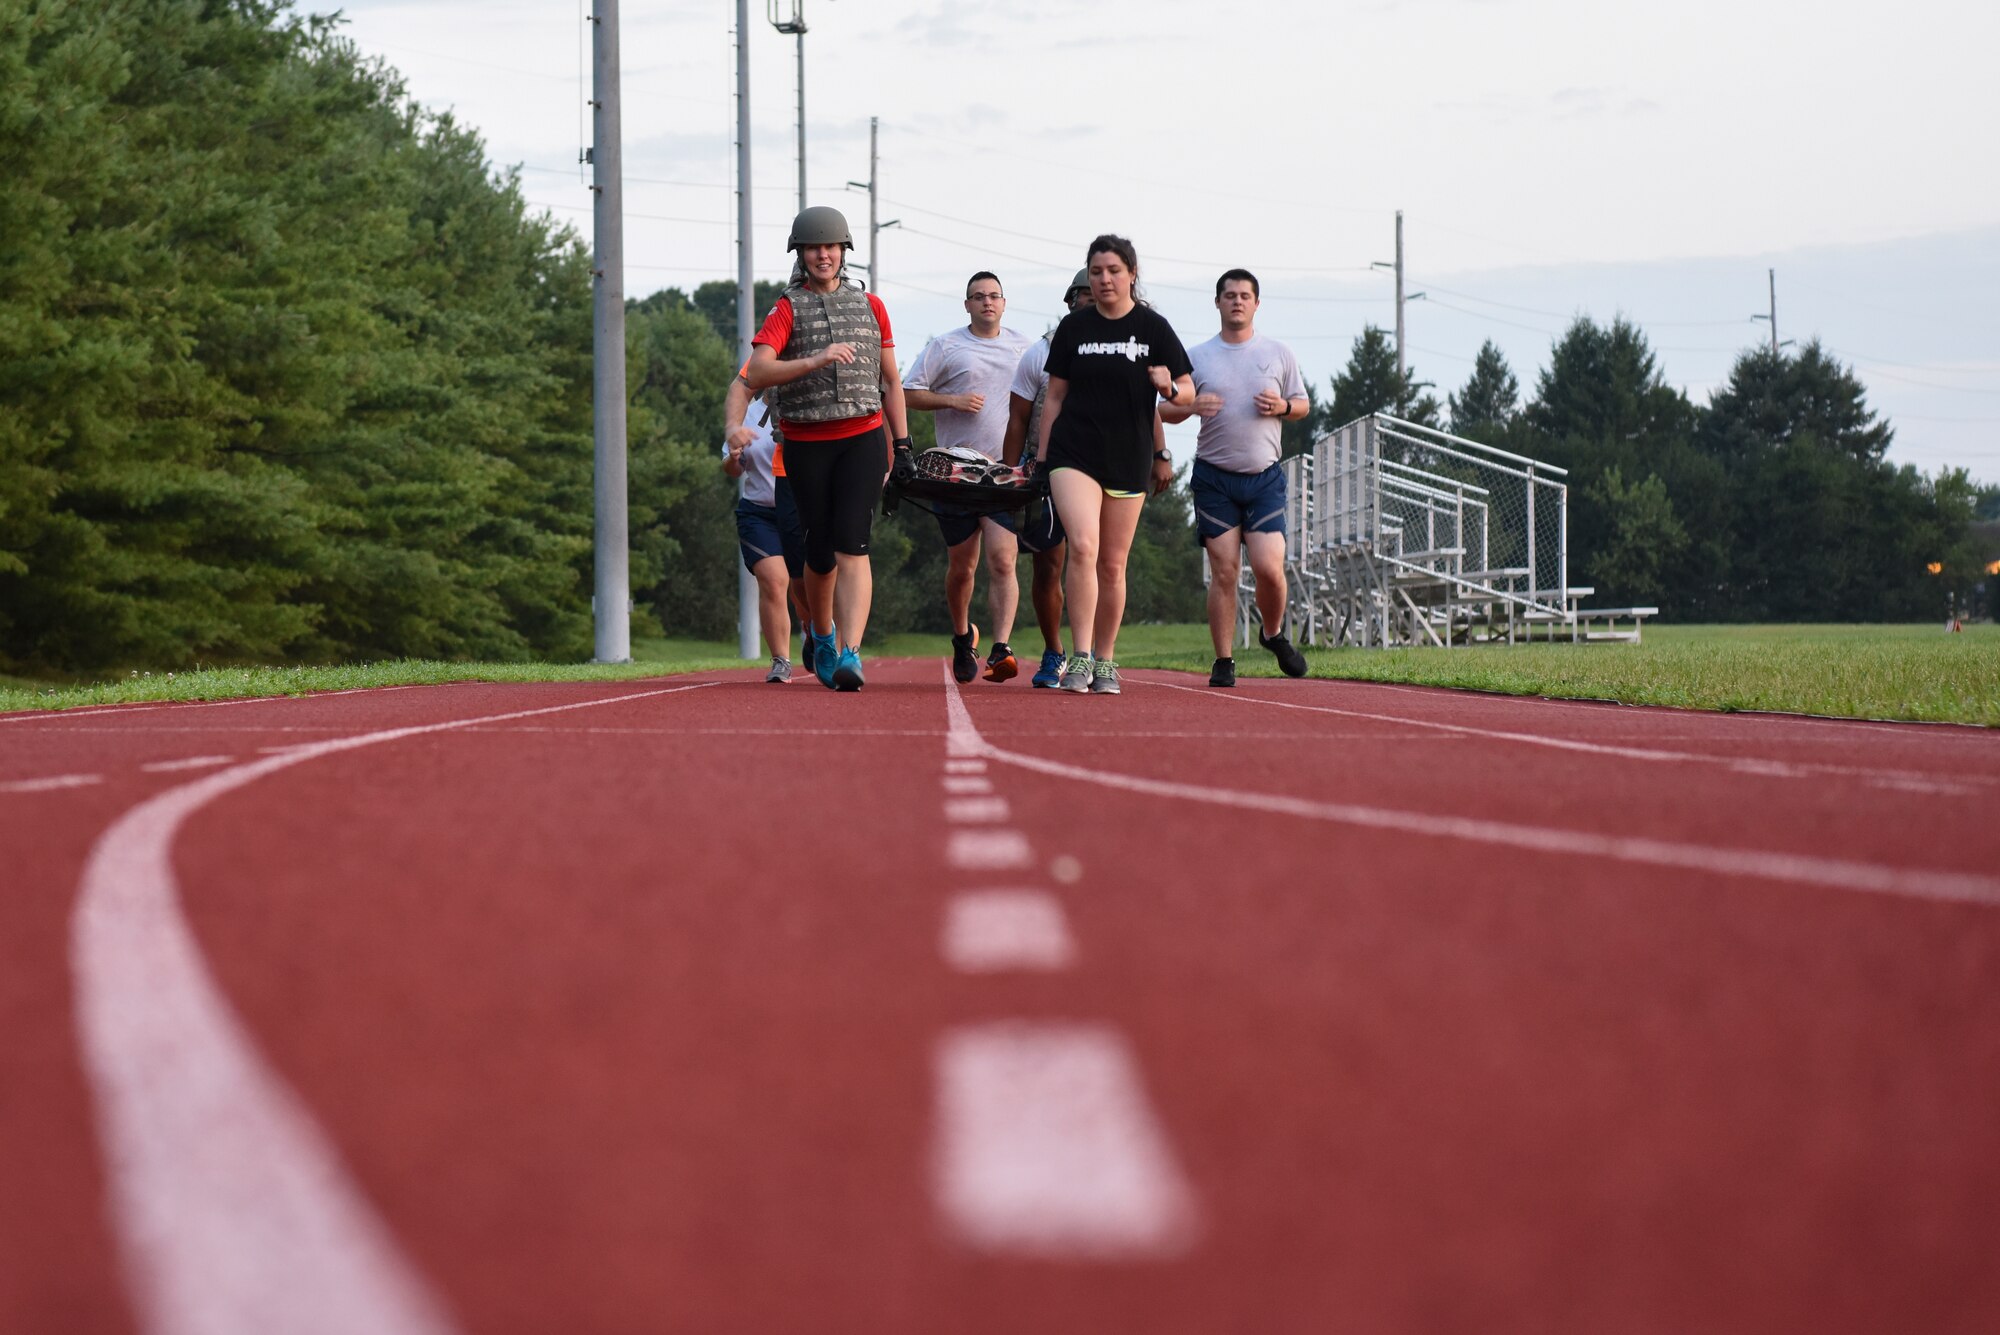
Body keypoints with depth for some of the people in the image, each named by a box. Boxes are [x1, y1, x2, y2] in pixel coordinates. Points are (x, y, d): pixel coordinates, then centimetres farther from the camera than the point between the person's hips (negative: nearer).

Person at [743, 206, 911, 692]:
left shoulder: (870, 305, 12)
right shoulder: (787, 309, 2)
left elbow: (890, 380, 19)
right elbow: (757, 374, -14)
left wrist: (902, 445, 14)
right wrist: (816, 361, -28)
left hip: (863, 438, 0)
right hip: (807, 445, 0)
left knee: (852, 547, -15)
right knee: (821, 554, 6)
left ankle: (850, 654, -23)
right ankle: (822, 633, 34)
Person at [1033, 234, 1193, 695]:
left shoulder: (1153, 327, 3)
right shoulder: (1073, 327, 5)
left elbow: (1187, 391, 6)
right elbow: (1055, 395, 11)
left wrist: (1169, 387, -17)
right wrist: (1042, 454, 7)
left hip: (1129, 460, 1)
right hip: (1074, 453, -1)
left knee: (1113, 565, 6)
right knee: (1082, 547, -19)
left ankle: (1104, 662, 19)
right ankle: (1080, 657, -17)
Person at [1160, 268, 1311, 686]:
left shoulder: (1279, 353, 8)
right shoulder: (1195, 357, 6)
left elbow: (1302, 404, 16)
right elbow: (1165, 410, 8)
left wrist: (1282, 406, -7)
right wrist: (1191, 407, -14)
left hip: (1265, 478, 0)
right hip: (1215, 478, 0)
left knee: (1268, 567, -11)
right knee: (1224, 571, -5)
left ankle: (1273, 633, 18)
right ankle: (1223, 661, 2)